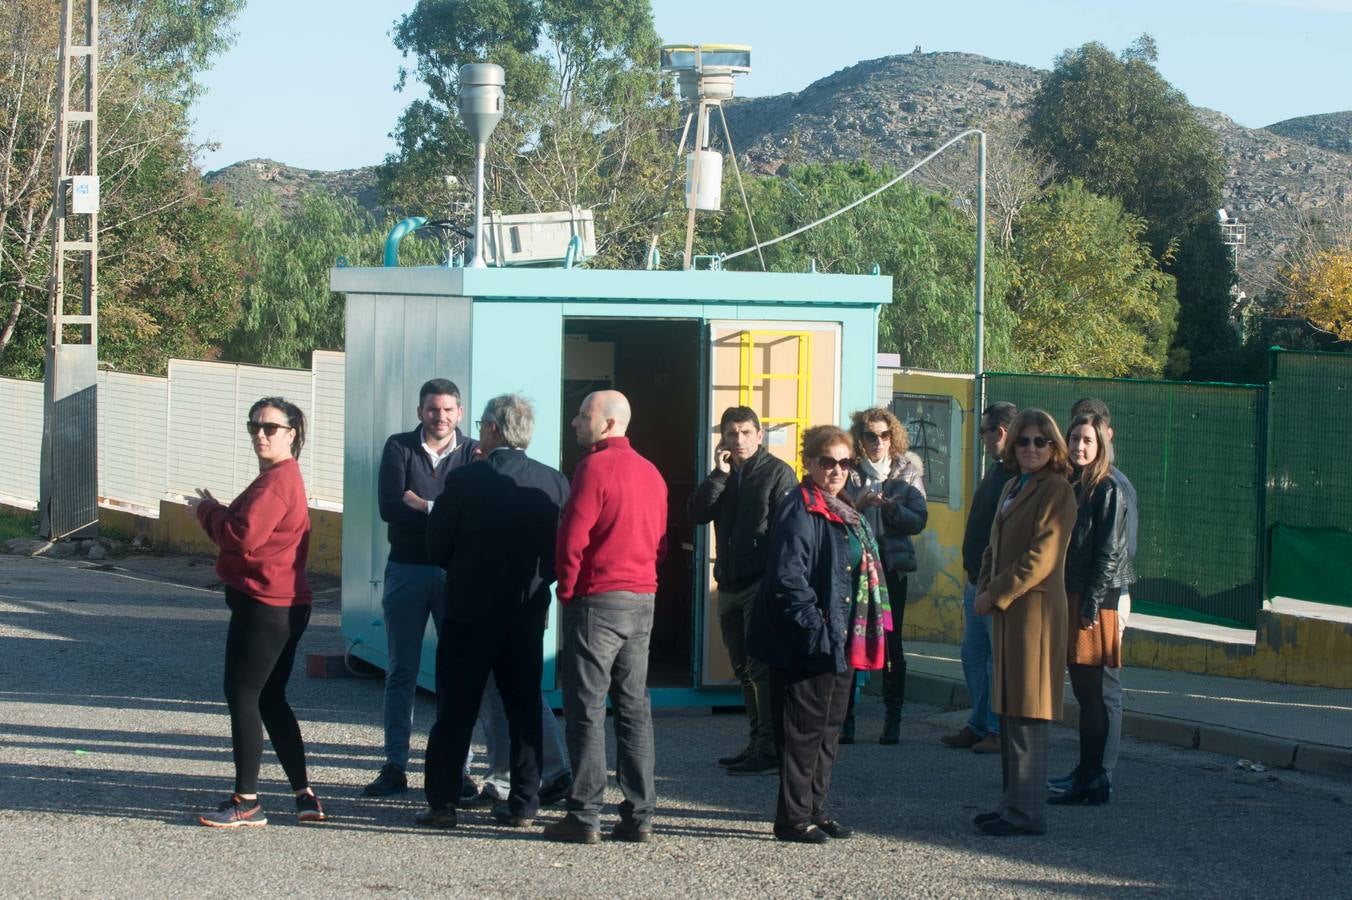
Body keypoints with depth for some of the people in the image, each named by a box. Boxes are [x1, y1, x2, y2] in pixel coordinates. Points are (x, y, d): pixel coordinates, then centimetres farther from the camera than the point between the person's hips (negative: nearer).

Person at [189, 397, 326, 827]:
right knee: (270, 699, 15)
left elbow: (244, 535, -24)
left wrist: (206, 510, -8)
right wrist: (214, 510, 5)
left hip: (264, 607, -11)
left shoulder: (277, 480, -17)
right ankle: (305, 796, 16)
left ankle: (247, 802, -2)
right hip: (283, 605, 11)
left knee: (242, 695, -5)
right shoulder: (282, 476, 18)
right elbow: (251, 530, 20)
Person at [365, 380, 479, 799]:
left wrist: (422, 505, -18)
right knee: (401, 671, 5)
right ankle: (395, 767, 10)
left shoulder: (474, 454, 2)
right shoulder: (399, 448, 3)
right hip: (407, 571, 1)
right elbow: (388, 506, -11)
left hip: (456, 572, -1)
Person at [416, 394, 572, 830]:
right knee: (524, 708, 10)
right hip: (528, 614, 3)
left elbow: (436, 547, -4)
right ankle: (523, 804, 10)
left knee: (456, 710, 4)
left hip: (470, 610, -3)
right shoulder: (554, 483, -2)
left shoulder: (465, 480, -11)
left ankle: (442, 803, 4)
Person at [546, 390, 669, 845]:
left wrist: (566, 590, -3)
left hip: (597, 601, -7)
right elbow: (660, 542, 14)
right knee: (634, 707, 9)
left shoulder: (596, 466, -11)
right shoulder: (650, 472, 12)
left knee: (587, 709, -3)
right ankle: (639, 815, 9)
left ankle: (584, 816, -3)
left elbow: (572, 538, -14)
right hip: (643, 600, 7)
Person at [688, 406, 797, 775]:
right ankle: (758, 742, 20)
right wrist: (719, 474, -9)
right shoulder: (724, 475, 15)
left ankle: (769, 748, -8)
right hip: (730, 584, 8)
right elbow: (697, 513, 1)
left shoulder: (778, 473, -6)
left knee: (761, 667, -9)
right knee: (744, 668, 12)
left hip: (762, 582, -7)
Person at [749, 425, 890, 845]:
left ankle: (815, 809, 23)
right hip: (807, 647, -10)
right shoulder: (799, 511, -13)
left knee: (829, 729, 14)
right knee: (803, 731, -4)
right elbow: (788, 578, -21)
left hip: (841, 643, 10)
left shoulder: (845, 514, 17)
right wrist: (816, 629, -24)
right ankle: (793, 818, 1)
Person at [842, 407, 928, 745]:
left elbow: (919, 520, 0)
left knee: (891, 643, 0)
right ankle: (844, 717, 5)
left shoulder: (908, 473, 6)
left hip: (891, 565, 0)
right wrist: (859, 504, -19)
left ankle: (892, 721, 5)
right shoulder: (848, 473, 4)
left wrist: (893, 508, -18)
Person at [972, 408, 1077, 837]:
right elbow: (995, 547, 22)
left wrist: (996, 594, -14)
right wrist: (984, 589, 5)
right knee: (1008, 709, 13)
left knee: (1026, 713, -8)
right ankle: (1015, 802, 21)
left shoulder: (1056, 491, -10)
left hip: (1035, 611, -9)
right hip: (1008, 611, 9)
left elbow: (1041, 558, -17)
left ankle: (1027, 812, -5)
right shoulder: (1013, 488, 18)